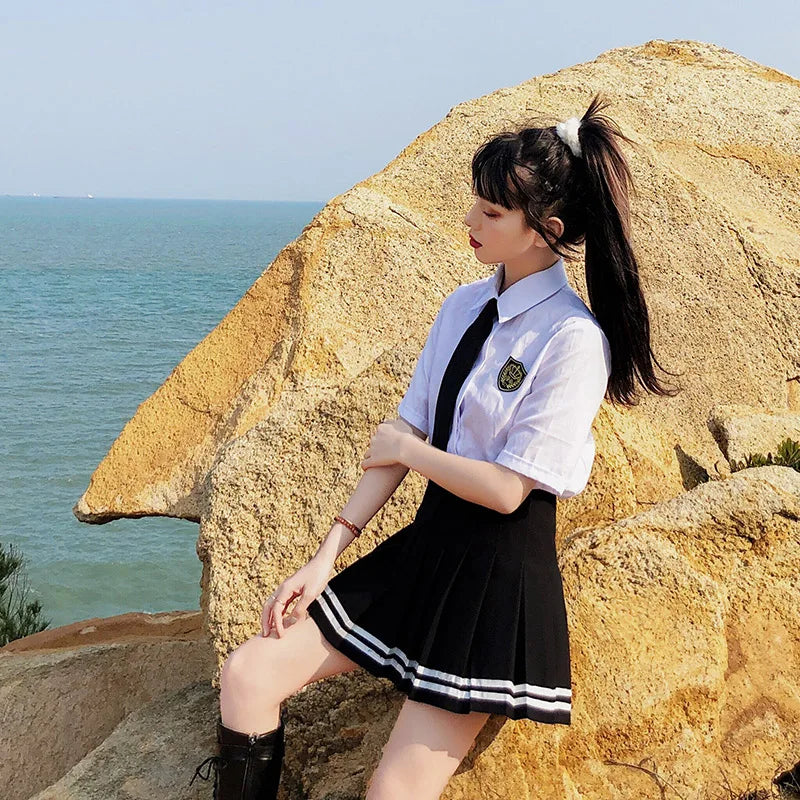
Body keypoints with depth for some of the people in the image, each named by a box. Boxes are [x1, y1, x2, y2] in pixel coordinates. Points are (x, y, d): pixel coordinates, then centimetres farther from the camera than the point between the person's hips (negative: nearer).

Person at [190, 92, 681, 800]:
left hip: (499, 579, -7)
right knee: (248, 675, -2)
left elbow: (507, 488, -18)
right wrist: (327, 556, 0)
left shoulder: (574, 338, -16)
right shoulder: (463, 308, 7)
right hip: (426, 544, 7)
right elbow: (404, 435, 5)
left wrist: (405, 448, -3)